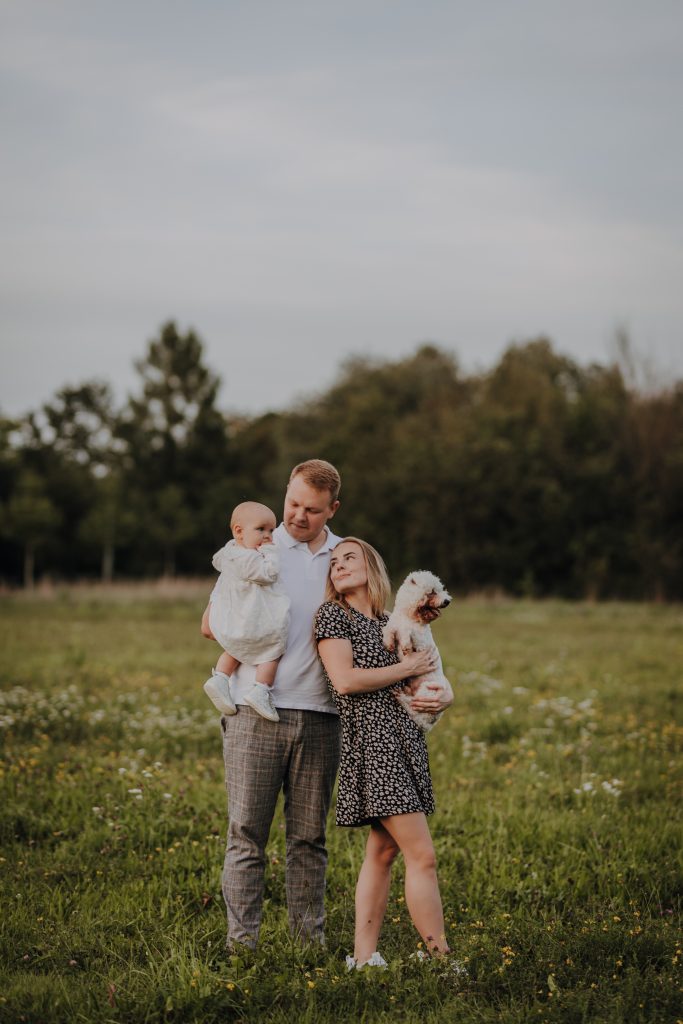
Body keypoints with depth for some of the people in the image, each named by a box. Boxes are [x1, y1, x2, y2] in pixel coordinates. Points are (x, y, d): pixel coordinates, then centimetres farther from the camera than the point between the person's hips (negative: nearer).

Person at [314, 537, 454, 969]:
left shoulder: (388, 623, 16)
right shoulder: (332, 614, -3)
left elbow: (434, 681, 21)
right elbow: (345, 679, -16)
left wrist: (442, 697, -3)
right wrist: (408, 669, -7)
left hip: (405, 739, 8)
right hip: (372, 740, -7)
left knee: (383, 851, 8)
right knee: (422, 856, -10)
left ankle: (364, 957, 13)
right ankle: (441, 960, -7)